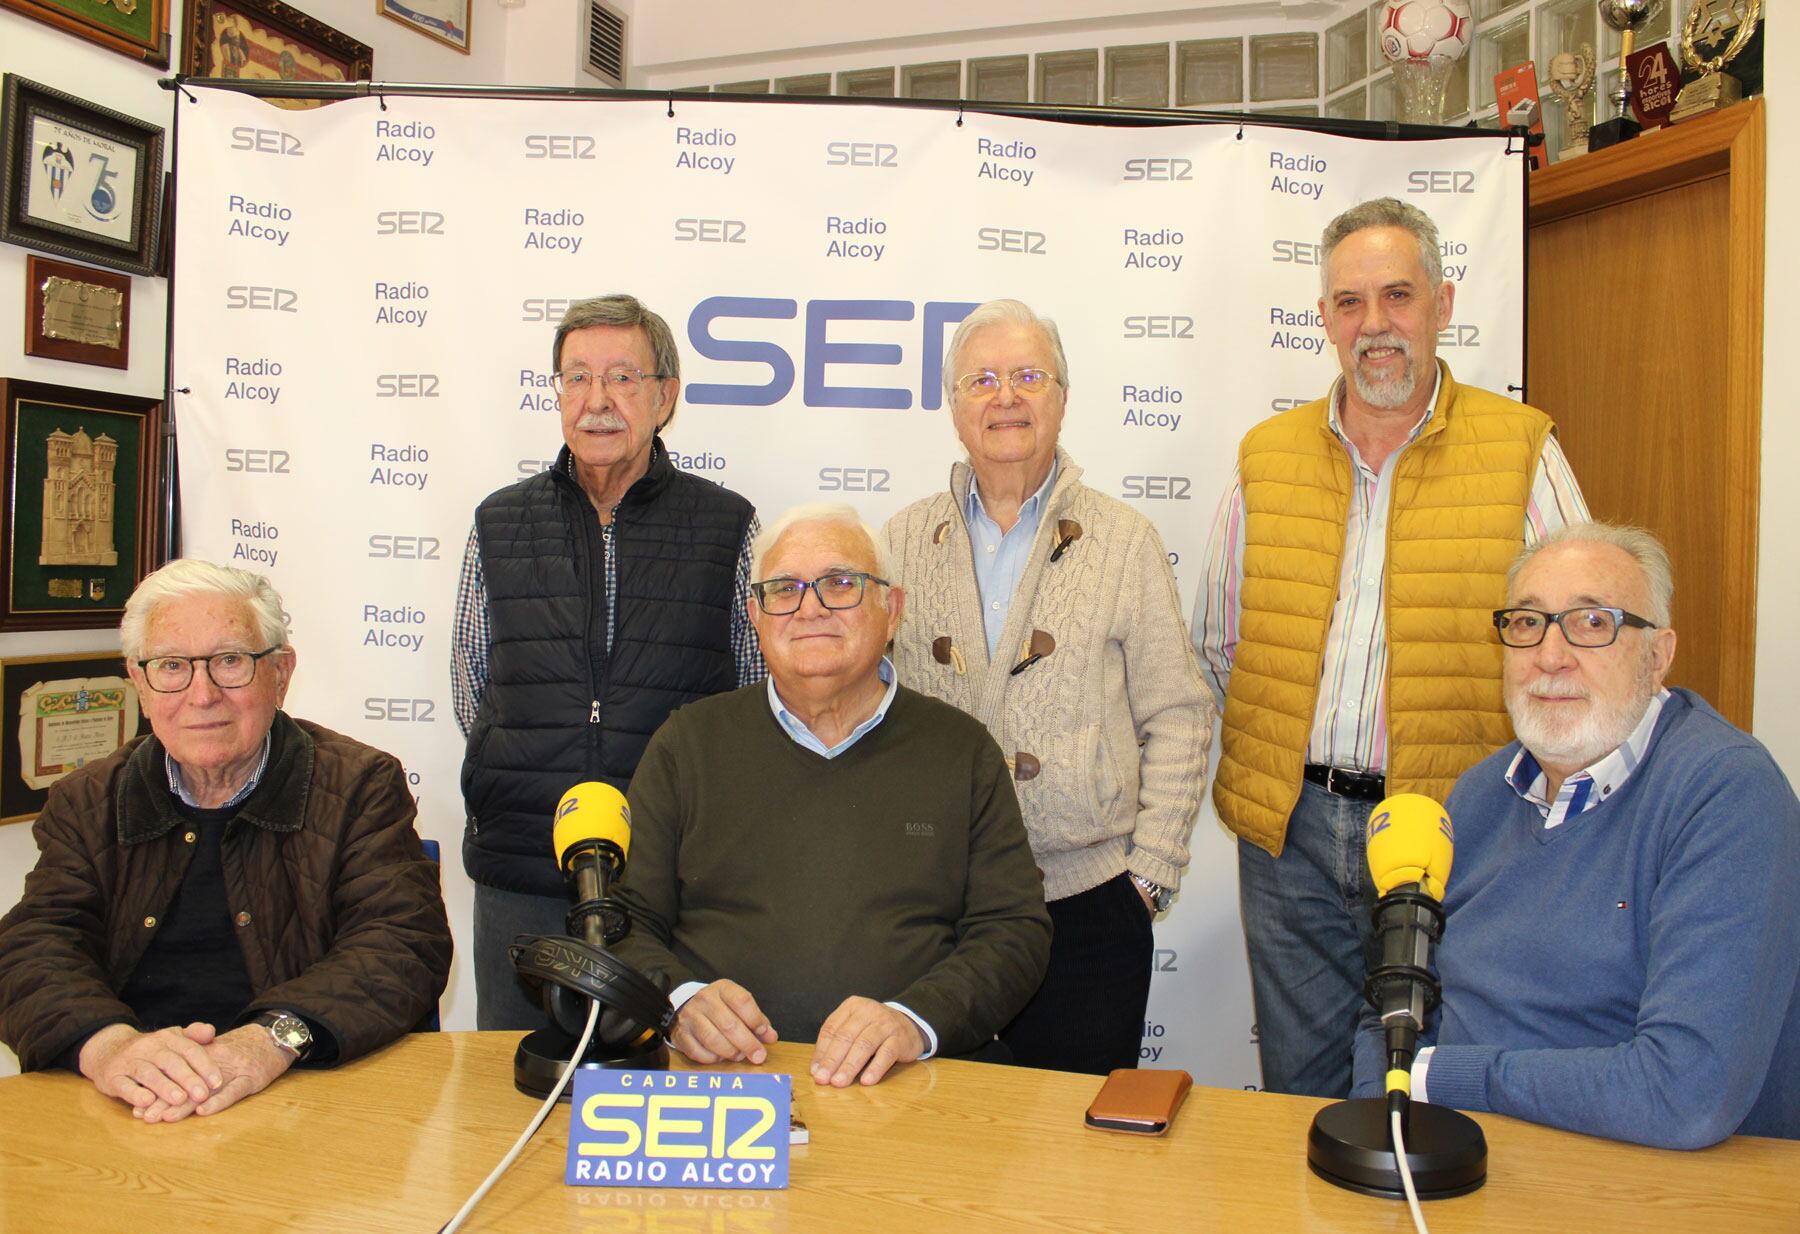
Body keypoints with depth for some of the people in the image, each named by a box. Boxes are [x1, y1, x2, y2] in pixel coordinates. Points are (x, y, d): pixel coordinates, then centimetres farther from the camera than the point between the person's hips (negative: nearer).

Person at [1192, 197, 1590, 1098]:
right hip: (1290, 831, 3)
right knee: (1296, 1095, 14)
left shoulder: (1521, 450, -1)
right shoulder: (1265, 458, 7)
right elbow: (1218, 645, 14)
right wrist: (1279, 766, 6)